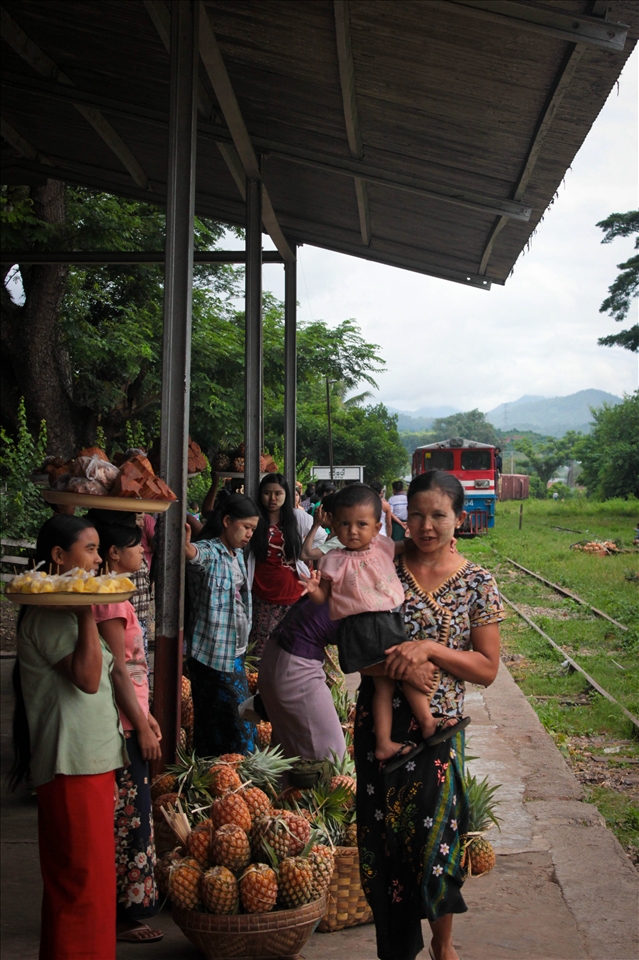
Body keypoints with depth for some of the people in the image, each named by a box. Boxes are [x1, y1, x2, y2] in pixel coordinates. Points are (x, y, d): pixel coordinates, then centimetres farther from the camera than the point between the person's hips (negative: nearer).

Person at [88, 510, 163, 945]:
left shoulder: (113, 594, 13)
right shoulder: (110, 599, -18)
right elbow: (118, 671, -19)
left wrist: (145, 715, 18)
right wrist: (143, 728, -15)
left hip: (129, 718, 10)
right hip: (122, 725, -10)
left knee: (132, 815, 16)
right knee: (127, 817, -1)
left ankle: (133, 904, 26)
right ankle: (124, 915, 9)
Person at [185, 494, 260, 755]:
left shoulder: (237, 554, 12)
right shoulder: (208, 552, -17)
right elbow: (192, 552, -41)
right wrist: (185, 542, -61)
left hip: (235, 652, 9)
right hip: (212, 653, -9)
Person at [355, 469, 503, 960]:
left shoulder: (477, 584, -2)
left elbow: (487, 669, -3)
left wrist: (430, 649, -18)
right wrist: (398, 664, -14)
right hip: (379, 717, 2)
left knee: (433, 836, 4)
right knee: (383, 834, 9)